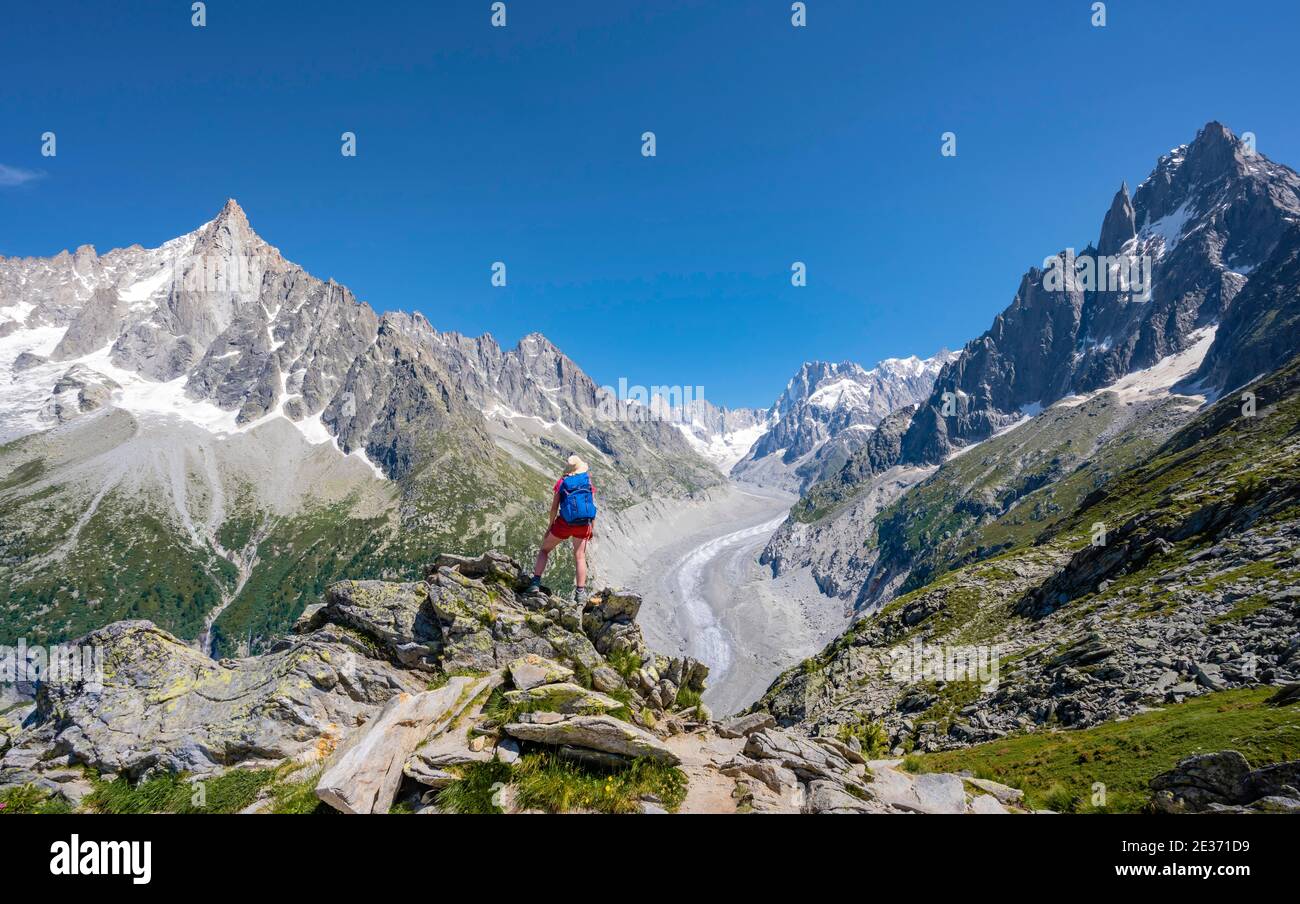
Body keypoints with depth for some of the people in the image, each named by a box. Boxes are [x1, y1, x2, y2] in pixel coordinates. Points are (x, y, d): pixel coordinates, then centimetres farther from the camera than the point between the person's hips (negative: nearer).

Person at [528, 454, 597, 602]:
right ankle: (581, 592, 8)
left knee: (545, 549, 16)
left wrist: (550, 526, 11)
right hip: (583, 524, 1)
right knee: (580, 556, 14)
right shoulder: (588, 481, 8)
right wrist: (593, 528, 12)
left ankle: (536, 582, 5)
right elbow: (593, 507, 5)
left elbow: (554, 507, 1)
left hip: (564, 523, -1)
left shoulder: (562, 481, 5)